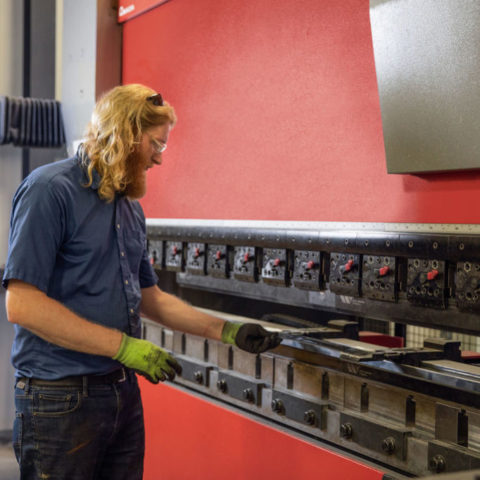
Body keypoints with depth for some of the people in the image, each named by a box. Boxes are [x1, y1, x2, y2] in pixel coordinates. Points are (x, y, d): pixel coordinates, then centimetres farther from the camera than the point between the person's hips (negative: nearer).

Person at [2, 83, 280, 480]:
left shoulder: (130, 207, 13)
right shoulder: (50, 191, -13)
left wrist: (227, 331, 12)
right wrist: (124, 346, -20)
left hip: (124, 391, 8)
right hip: (61, 399, -8)